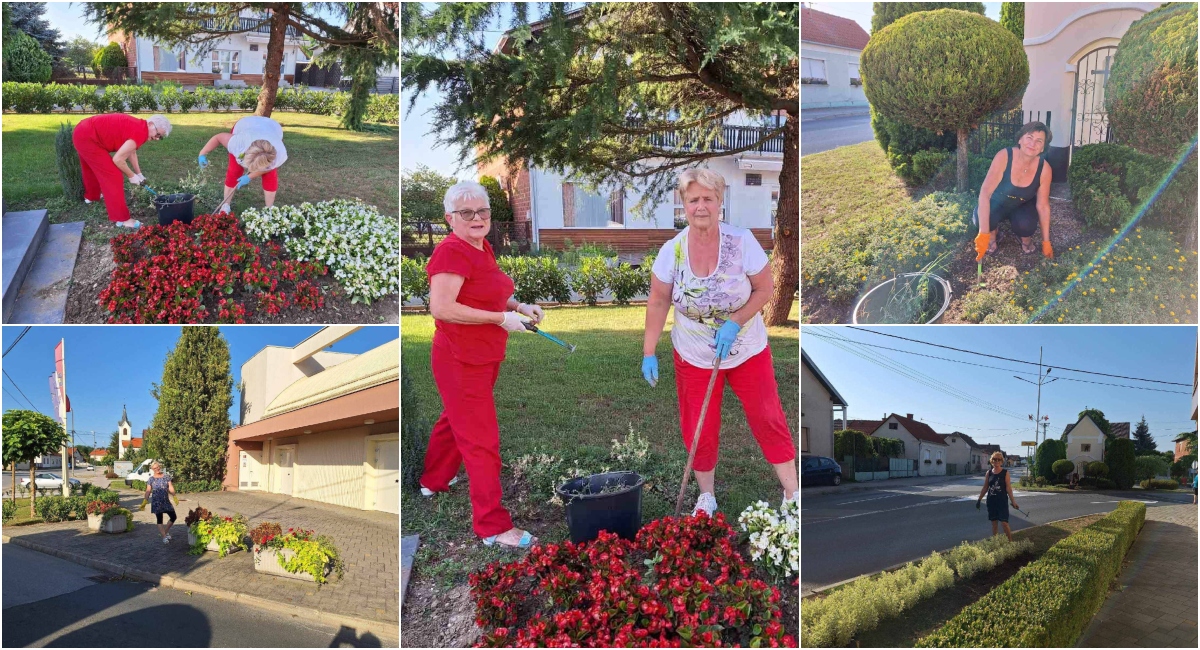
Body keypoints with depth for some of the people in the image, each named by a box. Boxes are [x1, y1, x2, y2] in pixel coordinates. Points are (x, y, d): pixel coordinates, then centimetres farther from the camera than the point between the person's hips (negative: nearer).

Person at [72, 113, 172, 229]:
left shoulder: (138, 126, 7)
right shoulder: (140, 133, -24)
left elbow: (131, 152, 20)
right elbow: (118, 159, -21)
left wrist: (139, 173, 19)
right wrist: (131, 176, -6)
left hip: (83, 132, 11)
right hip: (87, 138, -11)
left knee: (92, 168, 35)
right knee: (113, 175, -9)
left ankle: (91, 195, 62)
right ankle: (121, 219, -6)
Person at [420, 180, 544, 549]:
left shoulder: (481, 247, 8)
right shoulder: (452, 253, -20)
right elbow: (441, 307, -29)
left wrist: (519, 307, 4)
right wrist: (502, 318, -25)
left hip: (484, 357, 10)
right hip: (461, 361, -10)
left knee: (455, 420, 27)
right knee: (482, 441, -5)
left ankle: (433, 481, 49)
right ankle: (493, 526, 2)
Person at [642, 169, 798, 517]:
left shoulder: (742, 242, -15)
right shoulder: (671, 251, -12)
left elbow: (765, 290, -8)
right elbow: (658, 302, -4)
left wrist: (735, 322, -20)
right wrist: (649, 353, -7)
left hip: (747, 351, -1)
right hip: (693, 357, 1)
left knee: (768, 420, 2)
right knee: (699, 431, 7)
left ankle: (793, 494, 17)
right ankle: (706, 497, 29)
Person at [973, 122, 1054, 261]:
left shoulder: (1044, 169, -24)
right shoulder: (1004, 157, -32)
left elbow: (1043, 206, -14)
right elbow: (985, 192, -37)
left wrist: (1046, 241, -11)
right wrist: (984, 233, -44)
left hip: (1023, 207, 1)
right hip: (997, 204, -1)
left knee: (1026, 225, -32)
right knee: (981, 217, -34)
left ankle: (1026, 238, 7)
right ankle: (993, 231, 4)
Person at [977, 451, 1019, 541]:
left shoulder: (1005, 473, -4)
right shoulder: (989, 473, 5)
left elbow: (1008, 488, -6)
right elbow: (985, 488, 11)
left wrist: (1013, 502, -9)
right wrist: (979, 500, 11)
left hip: (1002, 501, -4)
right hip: (991, 501, 4)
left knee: (1004, 523, -9)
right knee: (994, 523, 10)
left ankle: (1010, 541, 2)